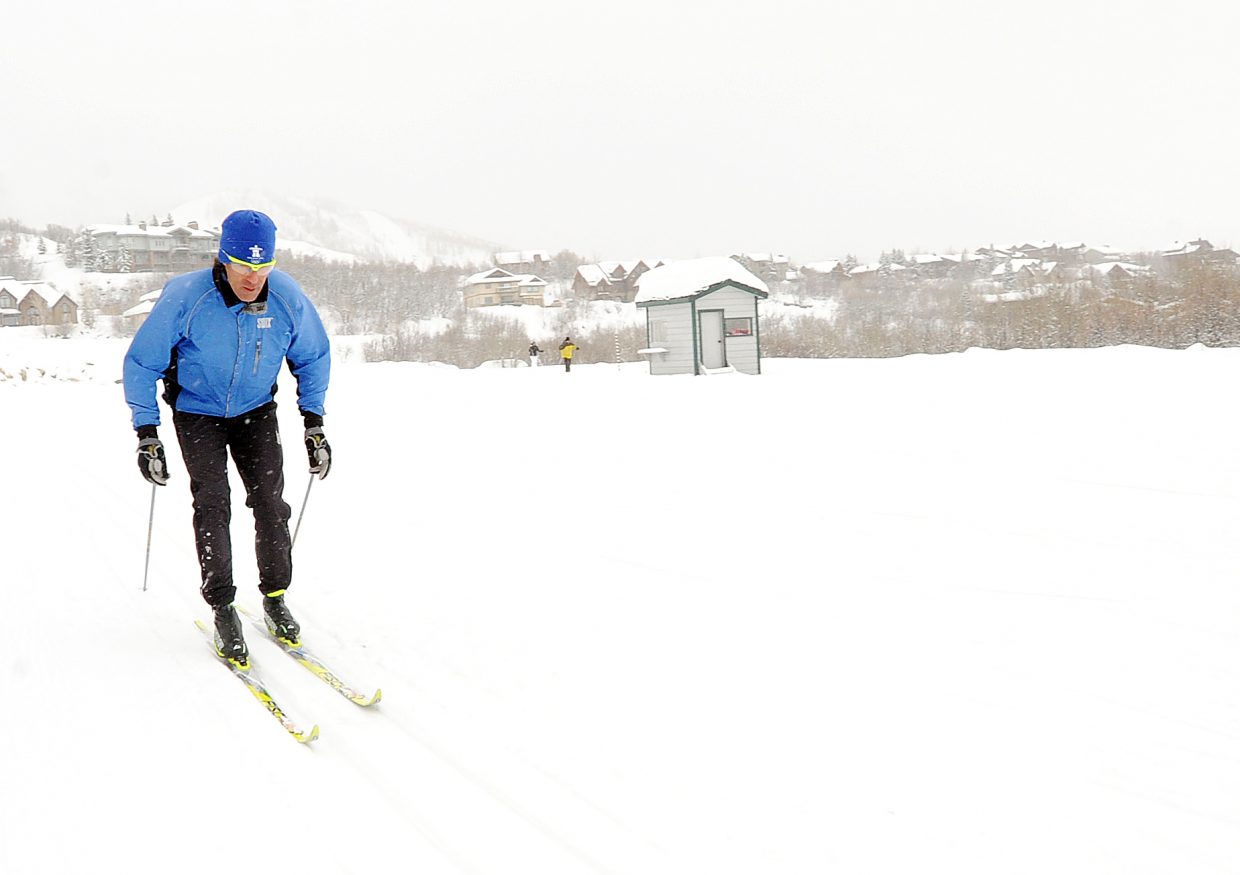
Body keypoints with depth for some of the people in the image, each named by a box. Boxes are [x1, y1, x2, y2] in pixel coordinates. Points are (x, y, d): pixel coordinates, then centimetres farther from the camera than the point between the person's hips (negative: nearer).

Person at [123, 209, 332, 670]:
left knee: (270, 502, -7)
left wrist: (314, 423, -4)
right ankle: (223, 610, -5)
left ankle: (275, 598, 8)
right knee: (212, 504, -13)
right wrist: (147, 434, -17)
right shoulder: (185, 296, -26)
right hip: (197, 413, -2)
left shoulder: (288, 299, -18)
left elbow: (313, 357, 1)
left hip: (256, 411, 2)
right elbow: (141, 362, -14)